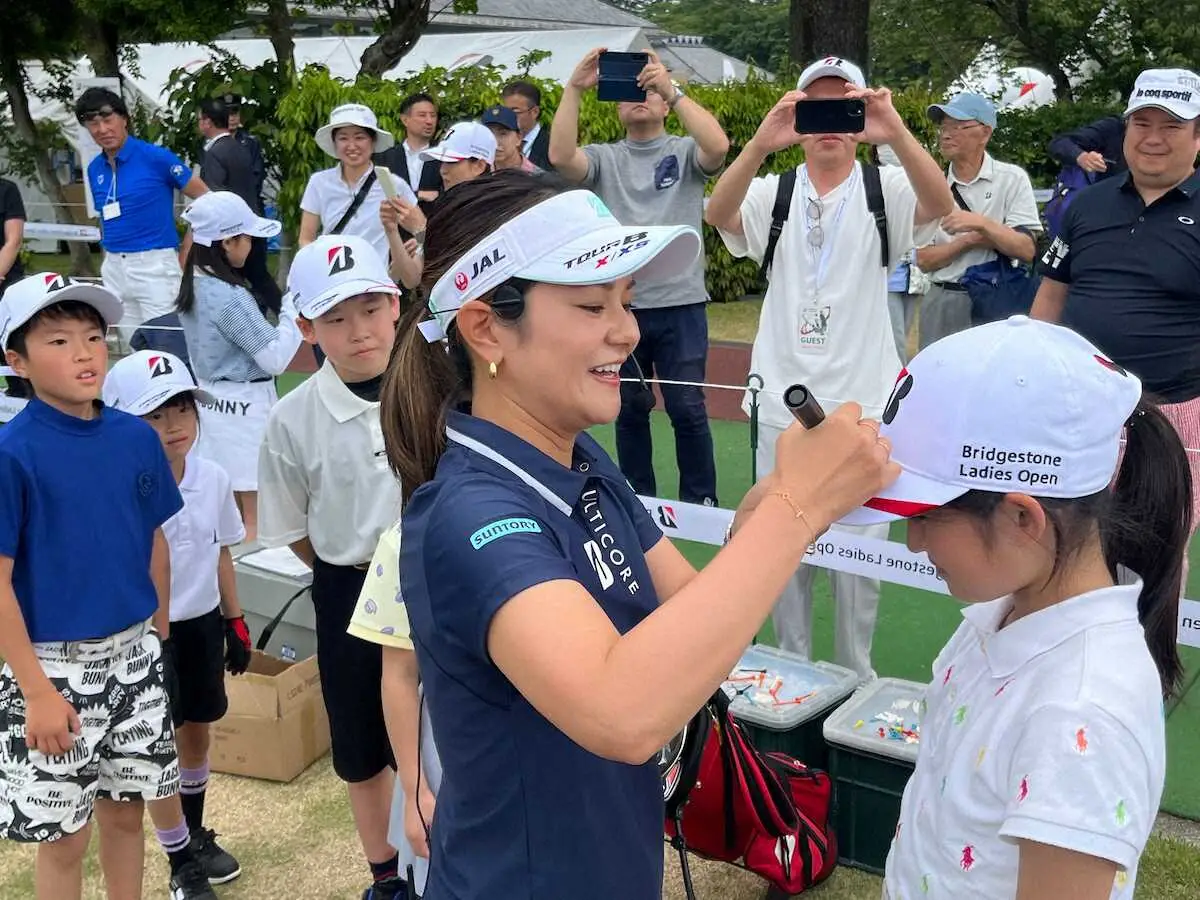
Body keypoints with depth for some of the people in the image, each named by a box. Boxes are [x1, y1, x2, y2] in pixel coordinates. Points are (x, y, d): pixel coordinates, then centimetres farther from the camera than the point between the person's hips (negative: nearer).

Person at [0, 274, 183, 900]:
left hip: (133, 657, 4)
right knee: (63, 835, 10)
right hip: (53, 665, -4)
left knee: (126, 810, 17)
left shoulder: (138, 438, -2)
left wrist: (161, 640, 12)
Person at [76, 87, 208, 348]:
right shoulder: (94, 169, 9)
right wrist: (110, 260, 15)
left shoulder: (156, 157, -9)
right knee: (131, 348, 12)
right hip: (114, 269, 6)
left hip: (155, 264, -6)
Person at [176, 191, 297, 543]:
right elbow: (277, 358, -20)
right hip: (245, 407, -9)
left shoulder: (193, 286, 3)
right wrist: (294, 306, -13)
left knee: (232, 509, 19)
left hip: (212, 401, 9)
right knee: (257, 514, 1)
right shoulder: (232, 297, -23)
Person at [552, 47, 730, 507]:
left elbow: (718, 146, -18)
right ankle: (638, 499, 25)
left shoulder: (685, 152, 5)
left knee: (687, 408, 0)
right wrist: (574, 89, -19)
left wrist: (672, 88, -22)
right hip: (618, 304, 2)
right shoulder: (604, 158, 9)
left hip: (680, 303, -2)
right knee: (629, 409, 11)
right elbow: (560, 156, -12)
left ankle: (700, 500, 15)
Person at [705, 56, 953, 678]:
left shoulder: (885, 191, 1)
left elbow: (939, 204, -21)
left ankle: (856, 677, 25)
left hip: (864, 405, -1)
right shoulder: (773, 193, 3)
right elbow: (717, 213, -18)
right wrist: (760, 144, -35)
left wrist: (896, 134, -38)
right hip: (783, 402, 1)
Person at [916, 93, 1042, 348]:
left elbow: (1027, 250, -7)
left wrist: (981, 224, -19)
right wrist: (969, 241, -11)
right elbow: (924, 260, 3)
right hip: (941, 301, 3)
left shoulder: (1012, 178, 1)